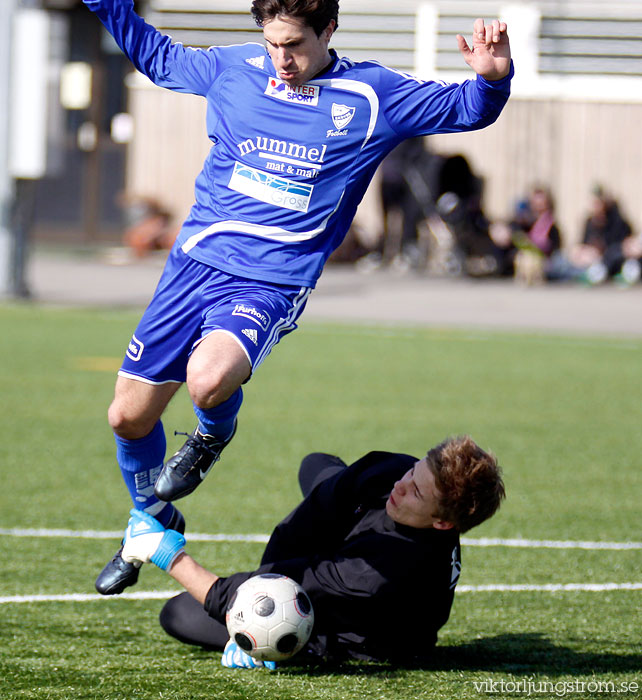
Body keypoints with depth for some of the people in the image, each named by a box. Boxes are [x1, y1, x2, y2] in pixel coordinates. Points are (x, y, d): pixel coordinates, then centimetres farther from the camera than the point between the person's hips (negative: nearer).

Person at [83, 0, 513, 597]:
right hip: (195, 260, 4)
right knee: (128, 416, 5)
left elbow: (466, 110, 0)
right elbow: (159, 59, 23)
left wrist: (491, 77, -21)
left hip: (270, 285, -4)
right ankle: (154, 524, 34)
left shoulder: (370, 96, -3)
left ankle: (214, 433, 5)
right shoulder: (234, 69, 5)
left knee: (209, 379, -33)